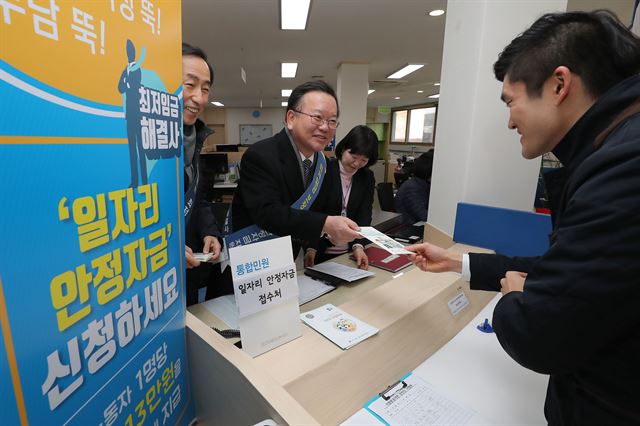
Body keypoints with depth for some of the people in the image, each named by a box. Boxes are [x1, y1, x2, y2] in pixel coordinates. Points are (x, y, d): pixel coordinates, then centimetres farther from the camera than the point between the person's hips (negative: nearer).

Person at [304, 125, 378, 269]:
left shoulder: (367, 178, 2)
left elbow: (364, 215, -4)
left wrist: (358, 246, -20)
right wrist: (311, 248, -24)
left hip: (351, 252, 4)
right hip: (320, 251, -3)